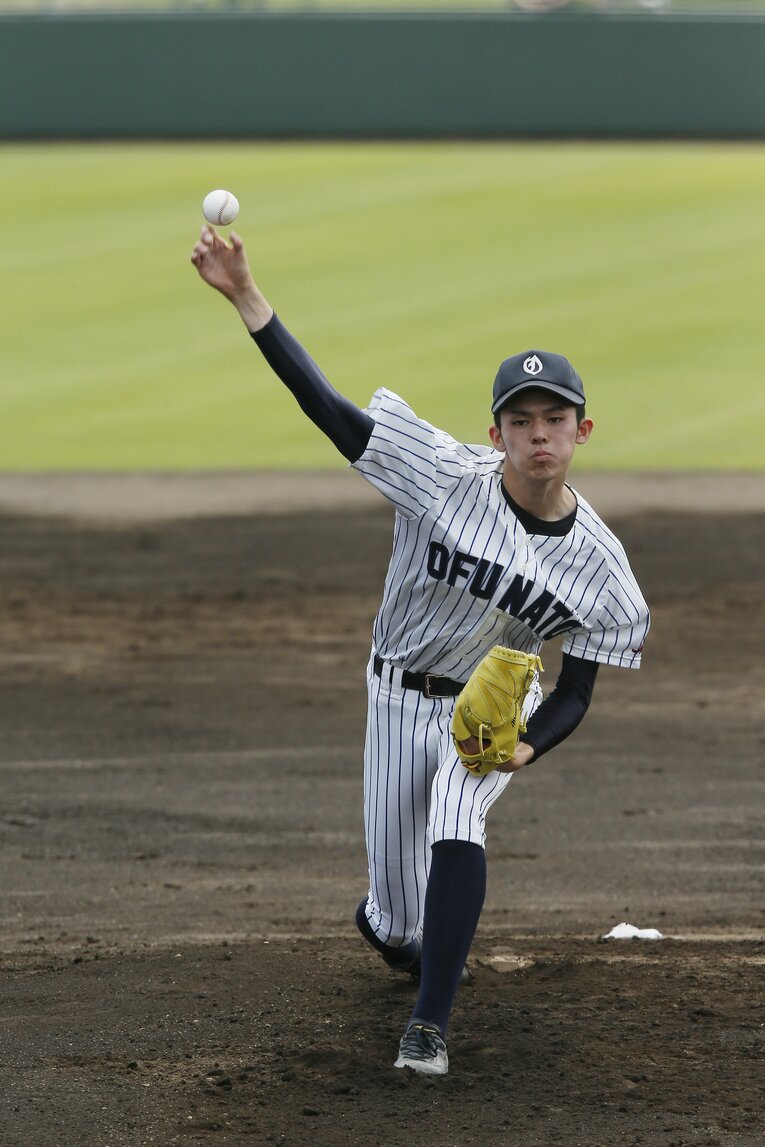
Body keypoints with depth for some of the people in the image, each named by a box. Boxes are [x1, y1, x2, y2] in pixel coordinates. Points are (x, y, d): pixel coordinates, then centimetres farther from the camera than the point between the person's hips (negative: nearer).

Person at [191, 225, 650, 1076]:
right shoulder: (447, 477, -21)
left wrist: (526, 747, -30)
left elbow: (575, 693, -8)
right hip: (401, 698, 0)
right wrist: (245, 297, -34)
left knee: (455, 821, -33)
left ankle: (428, 1028, -25)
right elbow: (327, 406, -25)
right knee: (400, 918, 4)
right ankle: (385, 918, 45)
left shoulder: (596, 562, -16)